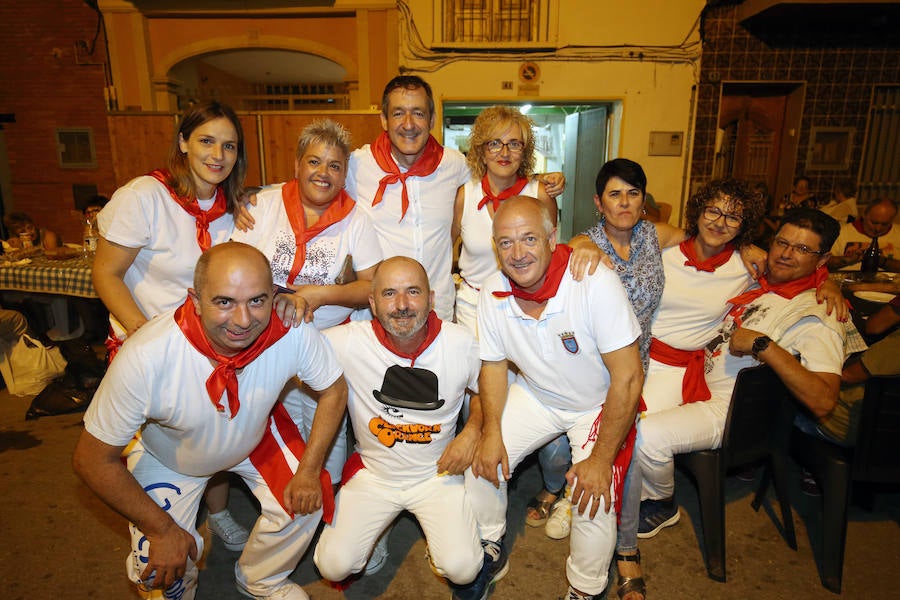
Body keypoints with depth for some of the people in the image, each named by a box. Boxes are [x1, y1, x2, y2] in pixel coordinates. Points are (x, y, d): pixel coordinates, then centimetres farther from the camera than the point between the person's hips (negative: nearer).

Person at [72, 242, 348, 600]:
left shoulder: (293, 332, -32)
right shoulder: (145, 356, -37)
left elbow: (333, 389, -12)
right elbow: (93, 459, -23)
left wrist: (309, 470, -19)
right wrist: (162, 530, -20)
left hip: (256, 436, 2)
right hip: (169, 454, -1)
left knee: (307, 500, -14)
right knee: (159, 571, -11)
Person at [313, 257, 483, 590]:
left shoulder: (461, 343, -14)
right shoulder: (347, 343, -20)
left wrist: (472, 432, -11)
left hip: (437, 474, 0)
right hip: (372, 473, 0)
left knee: (463, 569, -13)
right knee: (334, 566, -9)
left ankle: (437, 526, 21)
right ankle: (369, 527, 24)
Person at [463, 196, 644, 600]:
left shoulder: (597, 284, -30)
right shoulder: (493, 294, -15)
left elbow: (627, 378, -26)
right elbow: (494, 365, 0)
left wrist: (601, 458, -24)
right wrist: (492, 431, -12)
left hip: (600, 404, -4)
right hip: (536, 395, 4)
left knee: (594, 498, -19)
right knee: (482, 461, -6)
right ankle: (490, 553, 22)